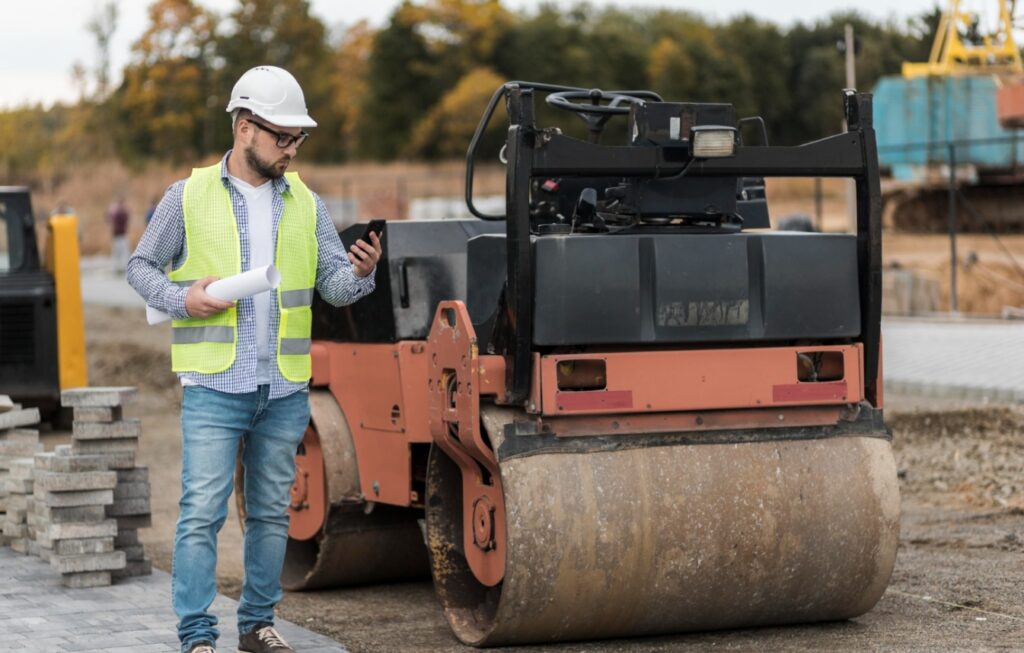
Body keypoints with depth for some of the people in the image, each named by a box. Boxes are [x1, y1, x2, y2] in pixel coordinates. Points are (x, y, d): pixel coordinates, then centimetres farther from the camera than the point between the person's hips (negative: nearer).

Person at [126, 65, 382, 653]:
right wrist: (183, 299, -11)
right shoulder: (188, 197, 1)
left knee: (272, 512, 11)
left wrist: (361, 273, -18)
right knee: (203, 511, -9)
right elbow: (141, 266, 7)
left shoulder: (306, 204, 9)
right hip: (214, 386, -4)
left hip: (286, 390, 4)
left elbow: (335, 285, 5)